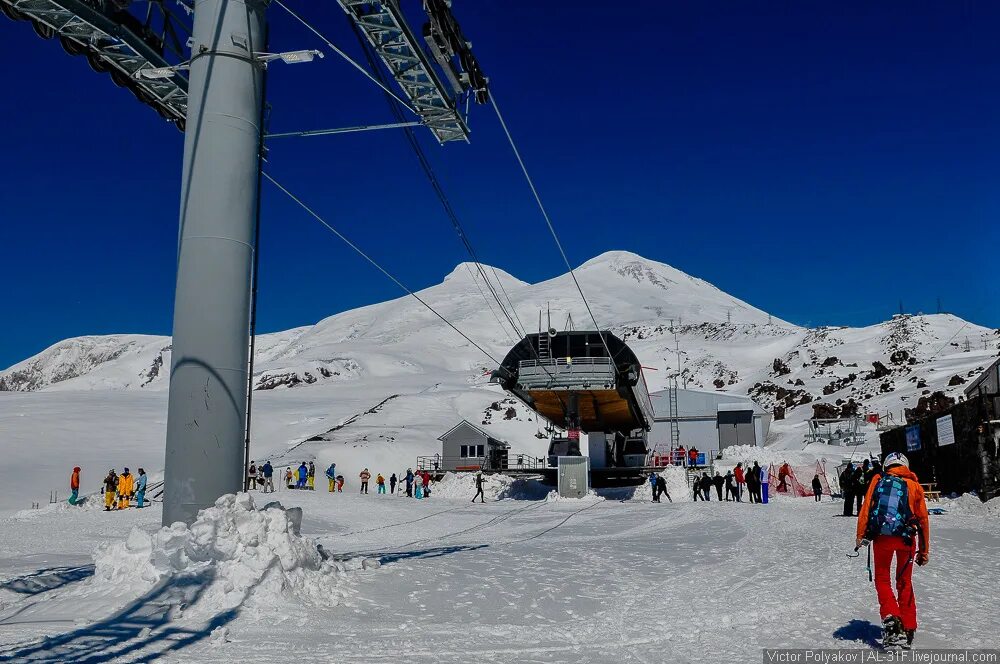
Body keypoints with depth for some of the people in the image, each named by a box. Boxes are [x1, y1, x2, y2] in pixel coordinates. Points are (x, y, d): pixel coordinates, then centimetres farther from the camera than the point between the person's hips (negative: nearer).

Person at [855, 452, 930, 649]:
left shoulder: (878, 480, 7)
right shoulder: (914, 485, 9)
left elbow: (865, 508, -3)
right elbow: (923, 519, 11)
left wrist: (860, 535, -3)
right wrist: (924, 551, 17)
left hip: (881, 537, -1)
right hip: (906, 538, 1)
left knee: (882, 579, 13)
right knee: (904, 582, 17)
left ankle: (890, 616, -9)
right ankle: (908, 627, 18)